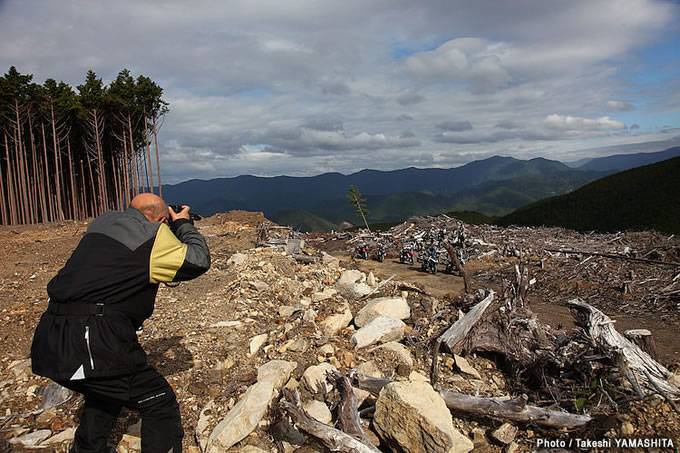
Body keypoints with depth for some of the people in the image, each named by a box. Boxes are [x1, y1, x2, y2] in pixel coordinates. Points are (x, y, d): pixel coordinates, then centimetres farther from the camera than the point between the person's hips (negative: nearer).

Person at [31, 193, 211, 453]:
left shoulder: (102, 223, 15)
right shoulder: (153, 234, -7)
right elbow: (199, 261, -2)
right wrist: (183, 224, 12)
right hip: (95, 343, -8)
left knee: (104, 395, 33)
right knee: (161, 405, 3)